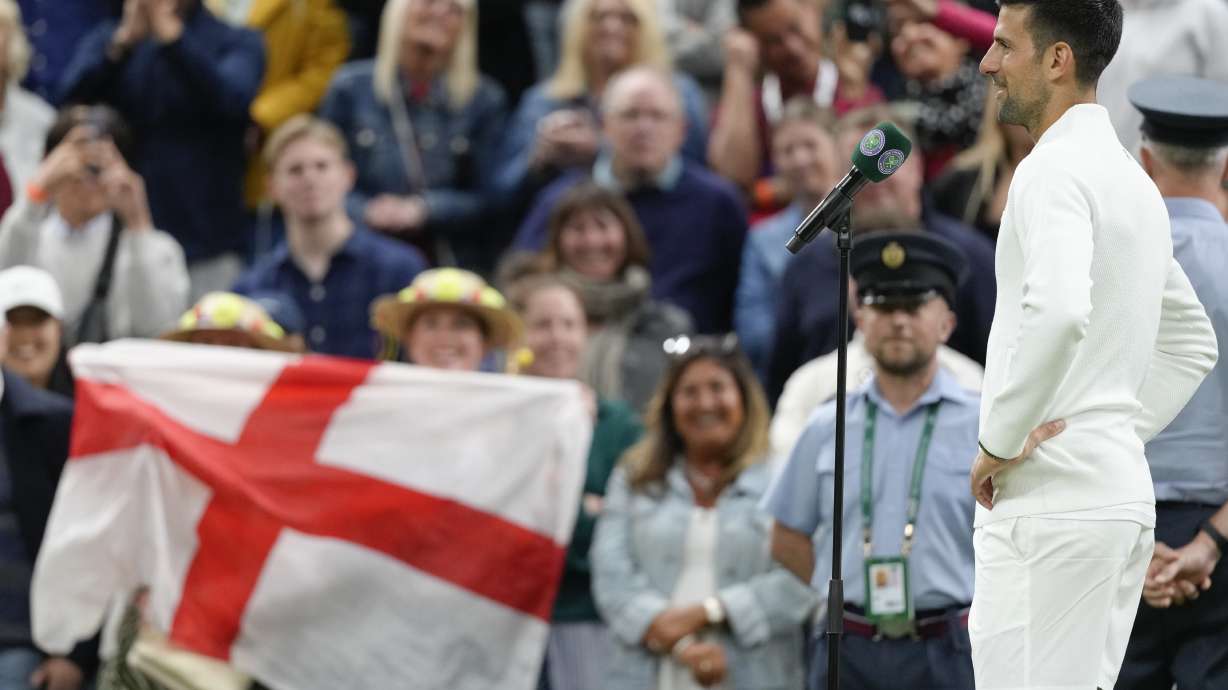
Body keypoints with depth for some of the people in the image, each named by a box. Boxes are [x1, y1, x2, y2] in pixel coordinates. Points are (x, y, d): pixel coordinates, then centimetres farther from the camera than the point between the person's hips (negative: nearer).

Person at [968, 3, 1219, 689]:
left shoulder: (1056, 171, -12)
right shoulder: (1133, 178, 19)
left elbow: (1057, 311, -30)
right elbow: (1193, 342, 28)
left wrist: (999, 442, -19)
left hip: (1053, 503, -10)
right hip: (1124, 491, 10)